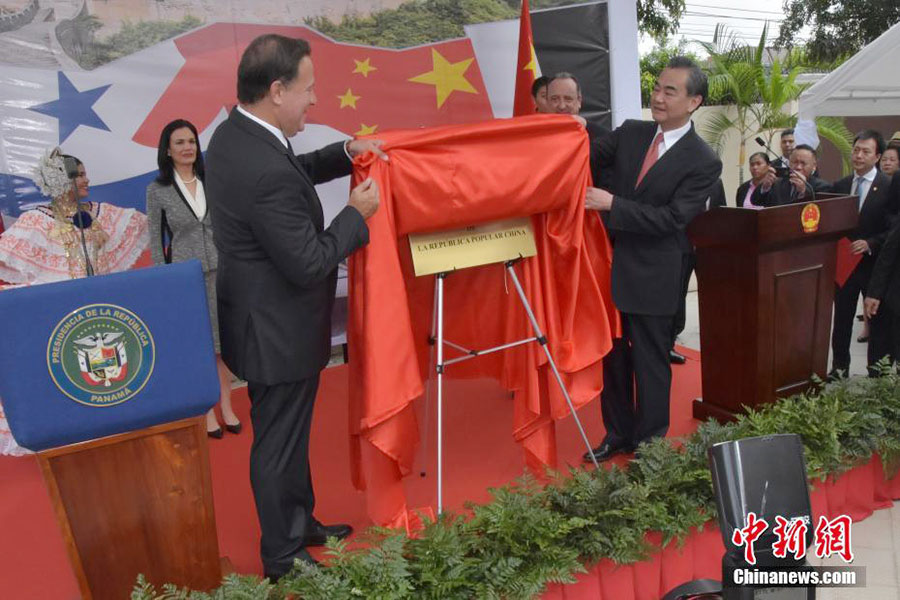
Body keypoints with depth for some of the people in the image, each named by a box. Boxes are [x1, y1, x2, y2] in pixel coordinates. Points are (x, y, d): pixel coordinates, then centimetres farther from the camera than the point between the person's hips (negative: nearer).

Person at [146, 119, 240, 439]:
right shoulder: (157, 190, -3)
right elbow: (156, 241, -1)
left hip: (220, 274, 2)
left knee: (222, 343, 9)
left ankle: (227, 407, 23)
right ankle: (207, 412, 20)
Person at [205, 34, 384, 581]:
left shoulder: (234, 133, 1)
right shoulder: (267, 173, -30)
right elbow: (310, 264, -25)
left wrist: (345, 154, 7)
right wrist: (357, 213, -13)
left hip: (267, 321, 10)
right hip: (279, 333, -10)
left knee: (289, 434, 24)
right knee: (279, 445, 8)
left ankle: (300, 524, 44)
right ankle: (283, 559, 29)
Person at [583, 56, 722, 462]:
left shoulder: (703, 162, -11)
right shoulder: (630, 133, 5)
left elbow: (672, 218, -18)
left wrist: (612, 203, -24)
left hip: (651, 275, -5)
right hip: (610, 263, 5)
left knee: (650, 361, 7)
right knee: (611, 355, 16)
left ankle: (651, 444, 25)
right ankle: (618, 434, 34)